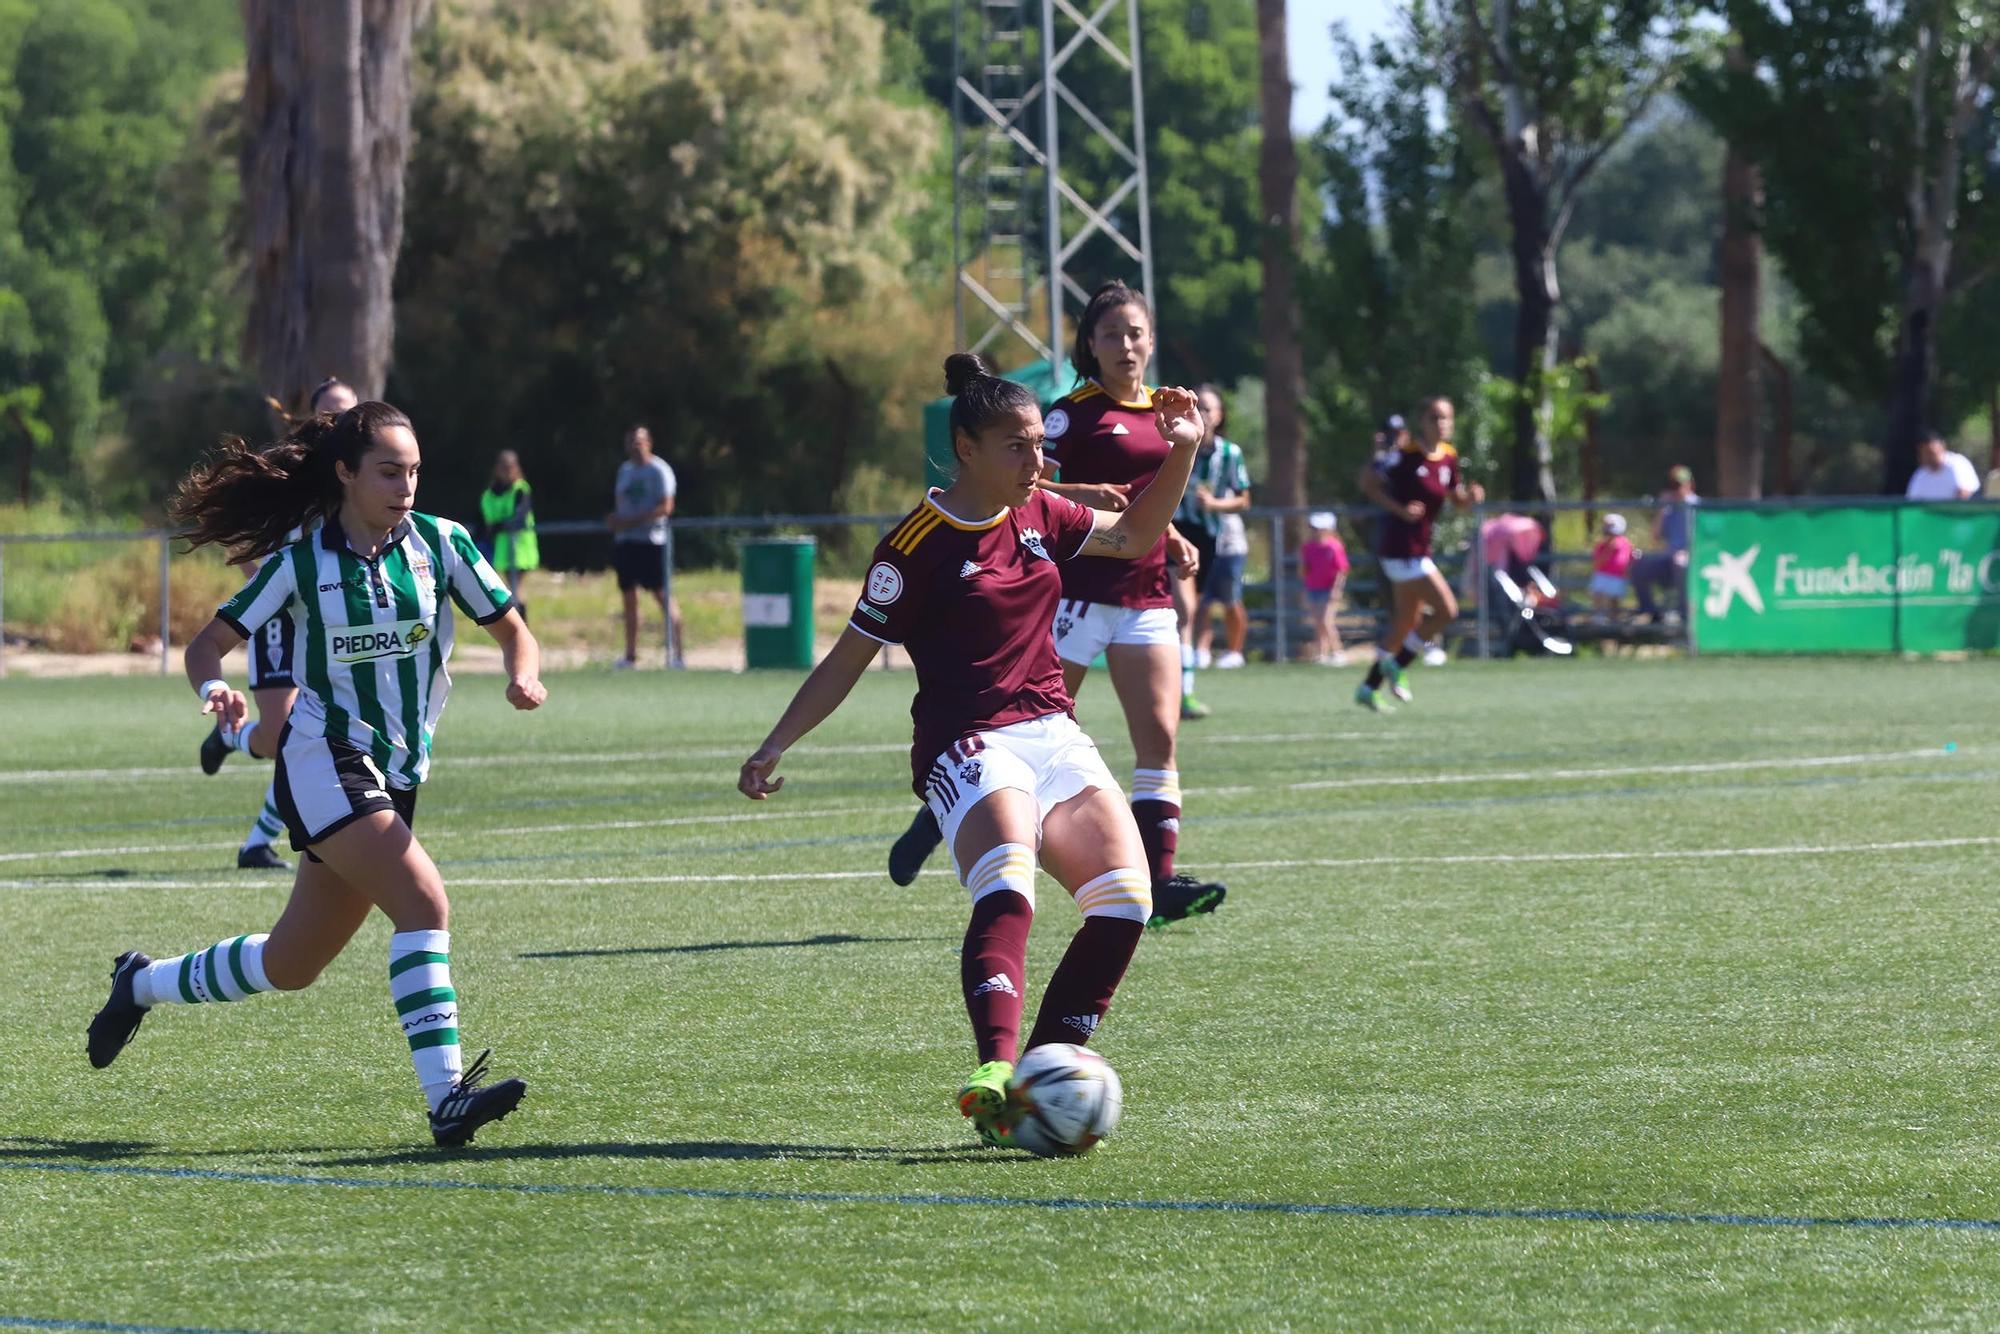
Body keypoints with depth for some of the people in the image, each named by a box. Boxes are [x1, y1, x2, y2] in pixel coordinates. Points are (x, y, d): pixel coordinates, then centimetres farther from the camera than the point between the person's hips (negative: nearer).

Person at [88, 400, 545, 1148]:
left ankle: (143, 984, 38)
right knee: (424, 902, -27)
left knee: (290, 967, 13)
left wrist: (524, 677, -17)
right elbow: (208, 645, 0)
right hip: (324, 762, -5)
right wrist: (213, 688, -23)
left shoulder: (440, 543, 1)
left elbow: (511, 631, 6)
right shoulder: (301, 561, -6)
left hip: (396, 775, 5)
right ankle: (447, 1099, -32)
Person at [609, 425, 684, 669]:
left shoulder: (658, 470, -6)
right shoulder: (625, 469, 17)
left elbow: (665, 507, -14)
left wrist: (633, 521, -20)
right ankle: (630, 655, 14)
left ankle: (676, 654, -10)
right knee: (629, 598, 8)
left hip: (651, 540, -7)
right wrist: (615, 519, 2)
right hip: (625, 540, 7)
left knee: (662, 595, -10)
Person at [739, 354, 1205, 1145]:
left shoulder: (1038, 516, 11)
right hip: (968, 747, -7)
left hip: (1053, 737, 7)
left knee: (1124, 895, -10)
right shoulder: (918, 545, -7)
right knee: (1007, 887, -33)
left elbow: (1135, 536, 27)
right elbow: (851, 656, -2)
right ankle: (997, 1075, -50)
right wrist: (777, 746, -6)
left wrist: (1181, 454, 13)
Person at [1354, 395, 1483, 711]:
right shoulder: (1406, 453, -16)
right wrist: (1400, 509, -21)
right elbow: (1367, 481, -12)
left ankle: (1369, 688, 25)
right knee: (1446, 610, -12)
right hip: (1402, 546, -9)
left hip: (1418, 547, 9)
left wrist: (1470, 496, -7)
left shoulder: (1449, 457, 6)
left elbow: (1456, 497, 16)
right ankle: (1396, 666, 2)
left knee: (1407, 622, 15)